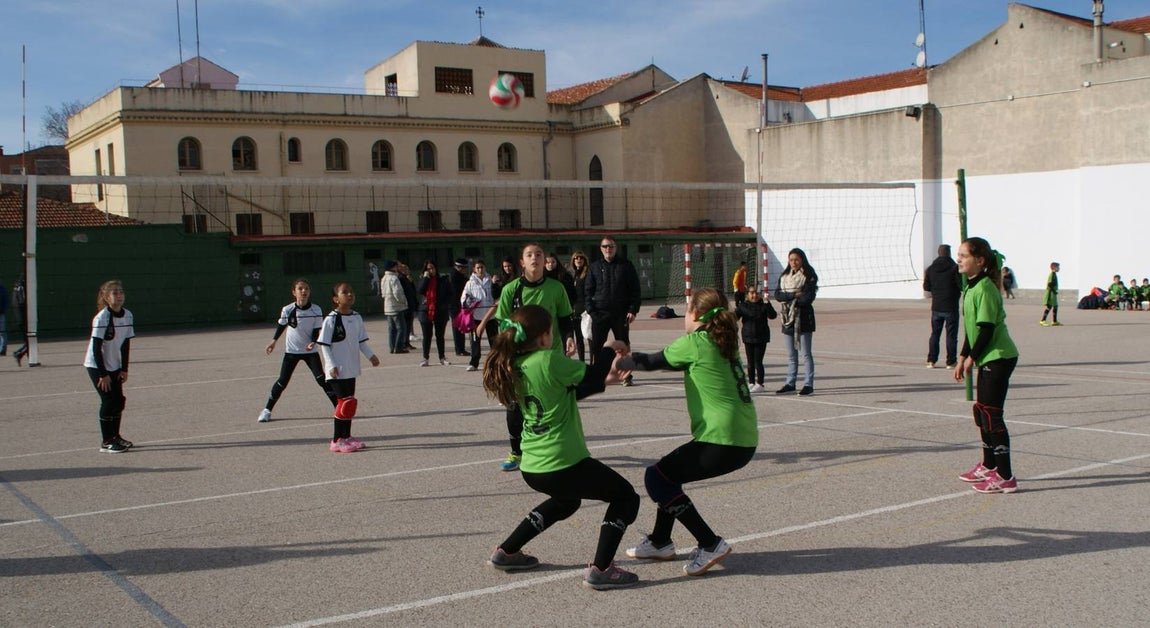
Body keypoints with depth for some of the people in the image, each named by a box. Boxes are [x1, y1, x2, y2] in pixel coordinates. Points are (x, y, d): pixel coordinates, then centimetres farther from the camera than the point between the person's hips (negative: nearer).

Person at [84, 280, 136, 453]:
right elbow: (96, 348, -20)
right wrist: (103, 374, -20)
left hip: (115, 366, 6)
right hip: (96, 366, -6)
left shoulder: (128, 315, -4)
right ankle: (106, 442, 0)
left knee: (119, 400, 6)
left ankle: (115, 436, 21)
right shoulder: (101, 318, -21)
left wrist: (124, 369, 1)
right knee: (108, 401, -8)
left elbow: (126, 344, 3)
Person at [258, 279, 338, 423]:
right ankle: (267, 410, 16)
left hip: (310, 351, 0)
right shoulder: (287, 310, -11)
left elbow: (316, 331, -5)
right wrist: (273, 342, 10)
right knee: (282, 381, 1)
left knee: (322, 379, -8)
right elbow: (281, 326, 8)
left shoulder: (316, 310, -11)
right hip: (291, 351, 0)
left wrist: (312, 342, -23)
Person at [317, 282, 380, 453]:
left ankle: (346, 437, 22)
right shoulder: (331, 320, -13)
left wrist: (370, 355, 2)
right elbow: (324, 345, -11)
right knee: (344, 402, -8)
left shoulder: (356, 318, 7)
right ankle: (336, 441, 0)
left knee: (350, 403, 12)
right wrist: (331, 365, -18)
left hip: (351, 369, 7)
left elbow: (361, 341, 14)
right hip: (337, 371, -7)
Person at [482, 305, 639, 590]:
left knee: (565, 501, 37)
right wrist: (610, 350, 10)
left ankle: (506, 552, 37)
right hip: (563, 464, -8)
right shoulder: (549, 361, -18)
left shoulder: (514, 367, 7)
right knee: (626, 497, 10)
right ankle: (600, 569, 2)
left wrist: (604, 379, 20)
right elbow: (592, 374, -8)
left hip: (531, 467, 9)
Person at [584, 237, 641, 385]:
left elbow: (635, 289, 2)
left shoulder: (626, 266, 3)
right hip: (600, 313, 1)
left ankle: (626, 375, 15)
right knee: (596, 345, 0)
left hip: (621, 313, -1)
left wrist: (633, 310, -7)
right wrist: (591, 310, -4)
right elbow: (588, 290, 7)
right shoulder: (595, 267, 7)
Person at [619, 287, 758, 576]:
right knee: (669, 471, 22)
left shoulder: (695, 343, -8)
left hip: (722, 441, -9)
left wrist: (619, 363, 22)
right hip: (745, 441, 9)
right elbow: (672, 361, 26)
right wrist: (631, 360, 29)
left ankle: (710, 544, 1)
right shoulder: (725, 343, 15)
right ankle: (659, 542, 33)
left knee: (656, 477, 3)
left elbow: (652, 362, 5)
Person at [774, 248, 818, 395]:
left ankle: (808, 384, 2)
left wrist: (788, 301, -10)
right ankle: (790, 383, 17)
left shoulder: (809, 277, -4)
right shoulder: (784, 276, 12)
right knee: (791, 354, 11)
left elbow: (808, 297, -15)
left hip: (803, 318, -5)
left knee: (806, 353, -2)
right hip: (788, 318, 5)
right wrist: (793, 295, -14)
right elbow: (777, 295, 1)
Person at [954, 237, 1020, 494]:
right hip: (988, 358, 10)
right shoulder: (971, 288, 12)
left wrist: (971, 357, -11)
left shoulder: (985, 288, -18)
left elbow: (986, 328, -20)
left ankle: (1005, 478, -5)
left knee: (991, 415, -9)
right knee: (981, 412, 18)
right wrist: (963, 358, 18)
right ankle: (989, 467, 32)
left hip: (998, 357, -10)